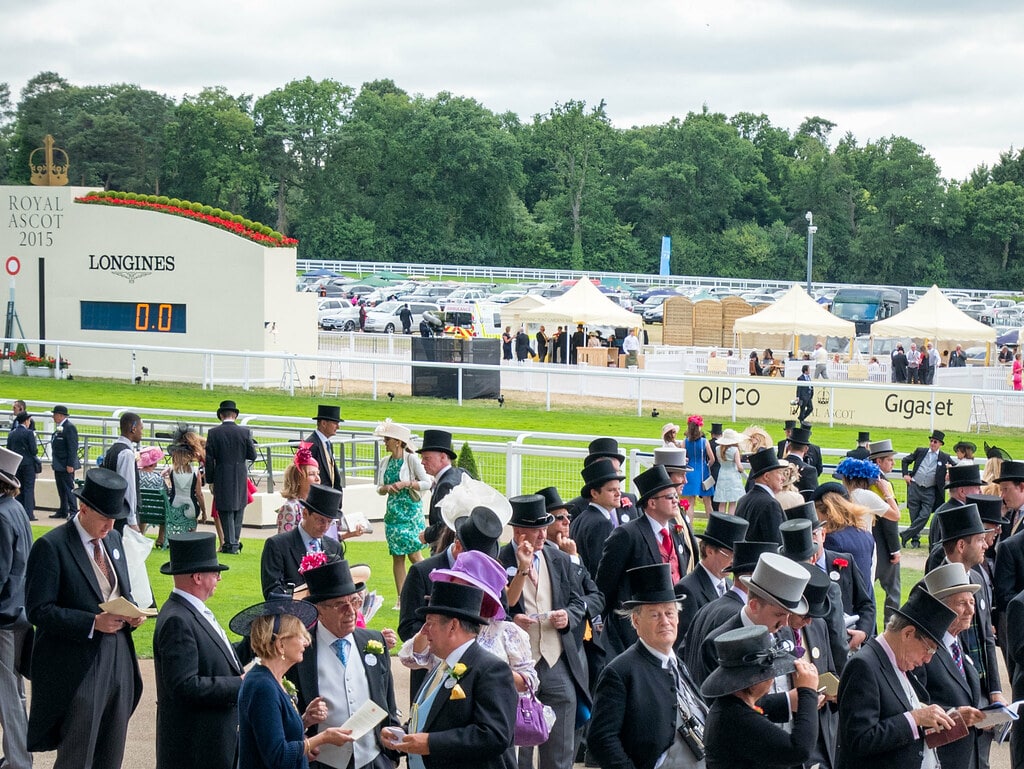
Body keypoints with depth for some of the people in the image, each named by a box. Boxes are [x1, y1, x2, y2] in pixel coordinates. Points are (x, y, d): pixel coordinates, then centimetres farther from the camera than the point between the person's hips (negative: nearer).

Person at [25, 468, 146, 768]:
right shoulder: (51, 547, -12)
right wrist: (93, 623, -23)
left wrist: (132, 613, 1)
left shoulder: (113, 540, 12)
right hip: (78, 669, -7)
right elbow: (39, 611, -16)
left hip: (118, 662, 7)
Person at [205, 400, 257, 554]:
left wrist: (210, 480, 3)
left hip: (222, 477, -2)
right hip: (241, 477, 2)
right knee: (239, 509, 14)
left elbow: (209, 459, -5)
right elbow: (252, 456, -1)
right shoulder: (245, 432, -4)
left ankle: (230, 544, 2)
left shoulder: (213, 433, -7)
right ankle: (235, 543, 16)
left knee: (226, 511, 4)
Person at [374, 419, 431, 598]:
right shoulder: (385, 462, 9)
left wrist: (405, 484, -18)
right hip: (393, 512, 6)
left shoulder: (411, 459, -8)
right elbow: (379, 489, 15)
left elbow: (427, 483, -10)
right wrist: (386, 488, -7)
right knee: (397, 556, 4)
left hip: (410, 511, -6)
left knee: (414, 554, -7)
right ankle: (400, 597, 7)